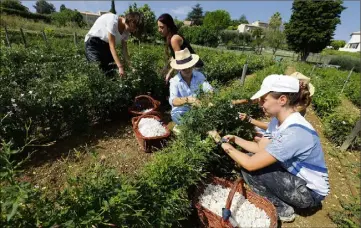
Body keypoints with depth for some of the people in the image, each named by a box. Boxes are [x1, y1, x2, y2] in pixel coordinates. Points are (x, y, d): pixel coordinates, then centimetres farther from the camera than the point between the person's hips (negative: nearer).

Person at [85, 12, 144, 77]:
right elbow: (112, 46, -32)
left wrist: (130, 66, -17)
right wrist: (120, 66, -37)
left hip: (105, 44, 7)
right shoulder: (113, 21, -30)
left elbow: (124, 49, -7)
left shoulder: (126, 30, -8)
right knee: (99, 67, -21)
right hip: (93, 42, -7)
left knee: (111, 68, -5)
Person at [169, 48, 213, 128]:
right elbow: (173, 101, -26)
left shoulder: (199, 75, -2)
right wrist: (187, 99, -45)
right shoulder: (174, 81, -11)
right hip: (180, 112, -3)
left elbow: (209, 89, -12)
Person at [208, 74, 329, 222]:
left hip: (310, 192, -8)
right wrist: (235, 139, -8)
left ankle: (282, 209, 2)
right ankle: (281, 201, 10)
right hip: (295, 176, 8)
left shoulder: (294, 132, -35)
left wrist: (222, 142, -21)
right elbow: (261, 148, 2)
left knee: (249, 167, -21)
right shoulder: (278, 121, -8)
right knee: (247, 157, -2)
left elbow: (251, 164, -31)